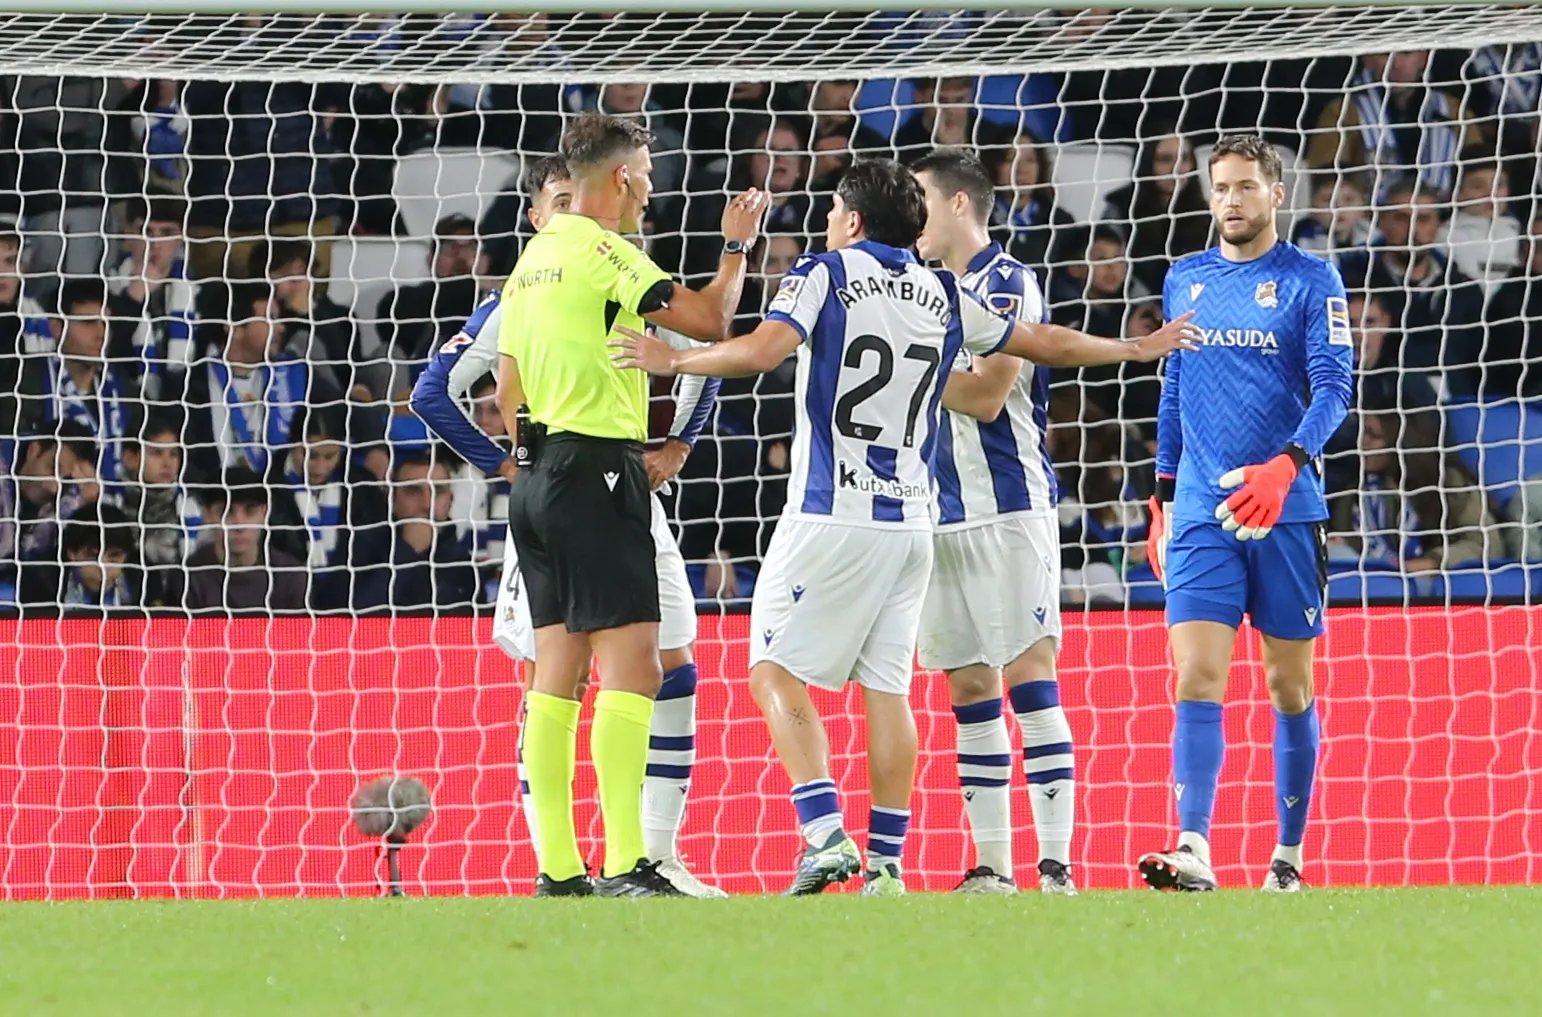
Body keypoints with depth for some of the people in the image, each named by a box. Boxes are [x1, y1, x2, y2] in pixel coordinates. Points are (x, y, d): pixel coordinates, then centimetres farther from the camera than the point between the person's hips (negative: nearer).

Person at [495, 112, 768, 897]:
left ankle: (557, 868, 7)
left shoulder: (532, 259, 17)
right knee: (631, 664, -11)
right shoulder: (603, 252, -10)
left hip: (536, 475, 9)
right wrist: (736, 246, 3)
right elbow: (708, 320, -15)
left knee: (558, 670, 8)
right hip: (596, 473, -9)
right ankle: (626, 864, -19)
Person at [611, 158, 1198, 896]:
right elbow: (1048, 344, 23)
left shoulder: (825, 275, -3)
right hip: (911, 520, 5)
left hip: (831, 518, -5)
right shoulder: (944, 297, 12)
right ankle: (885, 863, 3)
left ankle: (826, 834, -16)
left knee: (776, 671, -1)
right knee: (887, 687, 7)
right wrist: (1139, 349, 38)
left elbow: (762, 351, -19)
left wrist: (672, 360, -7)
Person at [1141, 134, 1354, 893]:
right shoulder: (1183, 282, 13)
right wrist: (1162, 499, 18)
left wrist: (1285, 465, -26)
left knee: (1289, 686, 5)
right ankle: (1193, 851, -22)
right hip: (1201, 515, 3)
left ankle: (1288, 858, 14)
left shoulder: (1310, 281, -1)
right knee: (1196, 679, -12)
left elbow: (1333, 388, -10)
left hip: (1284, 511, -3)